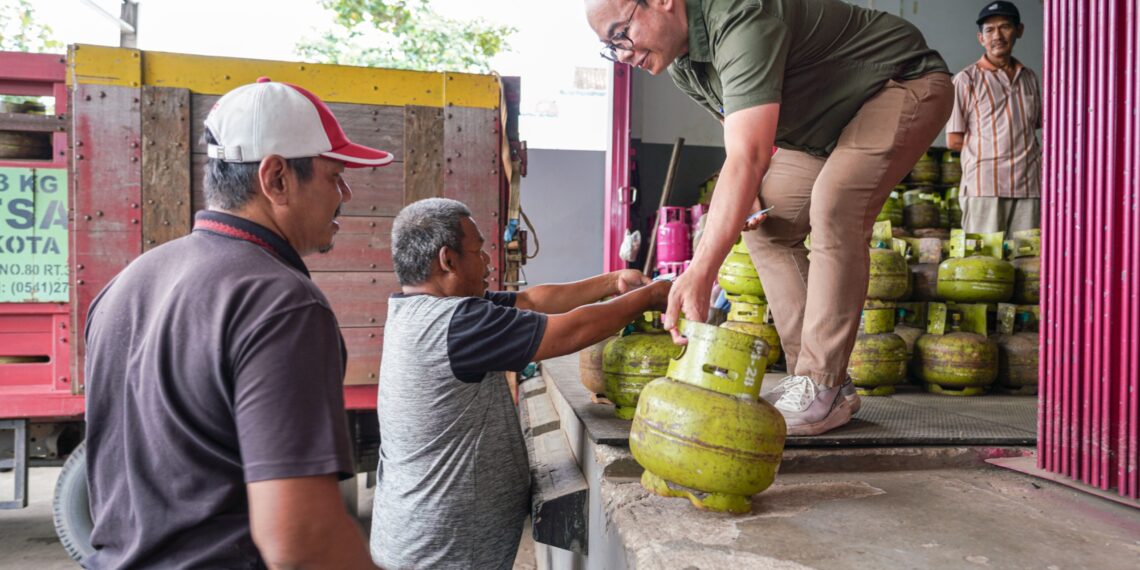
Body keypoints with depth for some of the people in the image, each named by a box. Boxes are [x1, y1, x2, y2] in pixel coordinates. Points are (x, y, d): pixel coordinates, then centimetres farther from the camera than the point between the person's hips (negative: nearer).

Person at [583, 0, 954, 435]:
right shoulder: (679, 64, -4)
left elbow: (748, 156, -45)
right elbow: (741, 134, 12)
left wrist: (700, 273, -51)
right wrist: (744, 193, -8)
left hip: (908, 84, -9)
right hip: (827, 127, 9)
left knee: (836, 203, -30)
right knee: (768, 226, 0)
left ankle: (825, 388, -23)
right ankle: (808, 377, 2)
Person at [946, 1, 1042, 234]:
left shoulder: (1029, 78, 16)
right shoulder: (966, 79, 1)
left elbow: (1036, 126, 23)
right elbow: (954, 140, -1)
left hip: (1028, 188, 4)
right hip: (984, 188, -4)